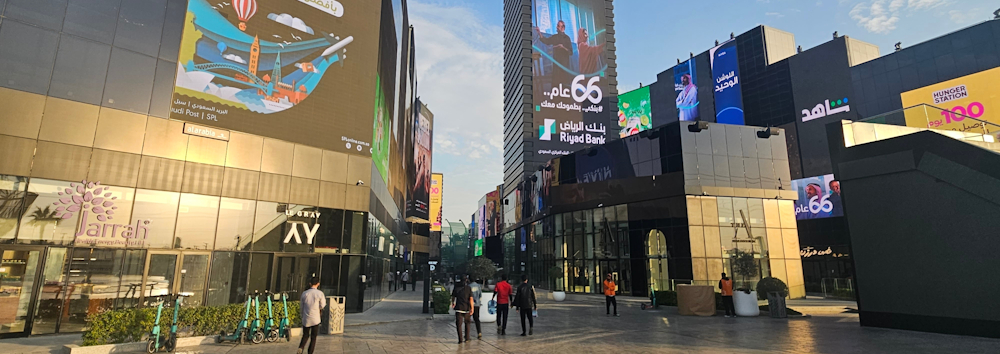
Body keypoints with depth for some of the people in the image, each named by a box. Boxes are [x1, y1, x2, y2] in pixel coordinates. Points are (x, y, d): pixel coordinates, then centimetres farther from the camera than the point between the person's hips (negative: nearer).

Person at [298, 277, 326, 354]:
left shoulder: (304, 293, -2)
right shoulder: (320, 293, -10)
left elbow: (301, 307, 6)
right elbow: (322, 306, 3)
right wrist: (324, 299, 18)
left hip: (305, 319, 2)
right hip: (315, 319, -2)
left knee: (305, 336, 17)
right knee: (313, 338, 11)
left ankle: (300, 347, -8)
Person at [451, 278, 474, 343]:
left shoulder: (456, 288, 4)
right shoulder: (468, 288, 3)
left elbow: (453, 297, 18)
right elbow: (471, 298, -6)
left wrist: (453, 303, 38)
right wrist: (472, 308, -9)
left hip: (459, 308, -2)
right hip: (467, 308, 2)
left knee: (458, 324, 0)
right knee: (467, 323, 19)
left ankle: (460, 340, -9)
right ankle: (467, 338, 19)